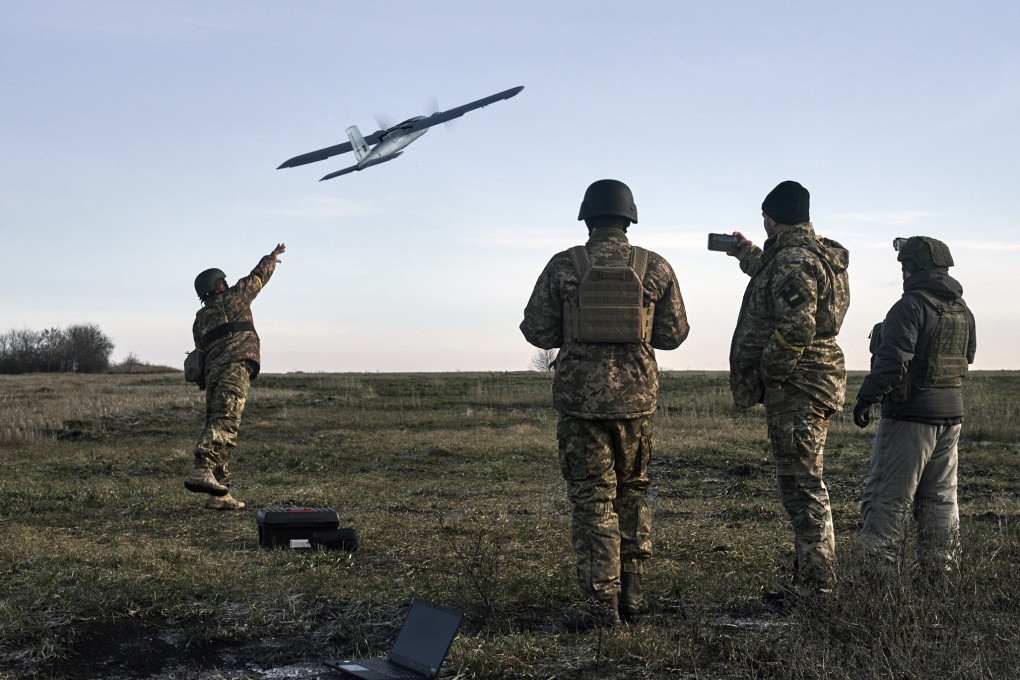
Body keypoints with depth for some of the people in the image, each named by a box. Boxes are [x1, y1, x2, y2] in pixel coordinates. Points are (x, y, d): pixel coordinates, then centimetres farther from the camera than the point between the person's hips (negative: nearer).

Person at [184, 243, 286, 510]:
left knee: (215, 426, 6)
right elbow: (257, 277, 23)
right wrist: (272, 258, 40)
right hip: (235, 367, -7)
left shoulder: (199, 320, 24)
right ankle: (203, 470, -41)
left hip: (211, 373, 7)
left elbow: (202, 352, 22)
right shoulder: (233, 297, 10)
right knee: (225, 423, -21)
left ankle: (220, 494, 5)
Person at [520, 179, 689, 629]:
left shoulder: (563, 266, -5)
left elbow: (537, 331, -4)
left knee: (593, 499, 3)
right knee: (632, 492, 18)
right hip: (636, 396, 2)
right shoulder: (656, 268, 0)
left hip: (580, 398, -2)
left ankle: (601, 604, 2)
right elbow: (673, 334, 4)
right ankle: (630, 591, 21)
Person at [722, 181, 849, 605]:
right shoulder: (815, 255, 16)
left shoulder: (794, 261, -17)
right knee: (802, 484, 16)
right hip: (813, 384, 11)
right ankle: (813, 579, 24)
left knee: (802, 485, -6)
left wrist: (767, 374, -16)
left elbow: (796, 329, -27)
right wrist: (749, 256, 46)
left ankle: (815, 584, 0)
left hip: (796, 387, -11)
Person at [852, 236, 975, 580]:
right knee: (940, 498, 15)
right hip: (951, 413, 8)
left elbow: (892, 360, -23)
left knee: (889, 498, -2)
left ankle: (880, 573, -1)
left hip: (911, 414, -8)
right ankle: (941, 572, 20)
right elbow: (967, 356, 22)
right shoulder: (963, 310, 10)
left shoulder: (911, 306, -16)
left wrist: (866, 398, -17)